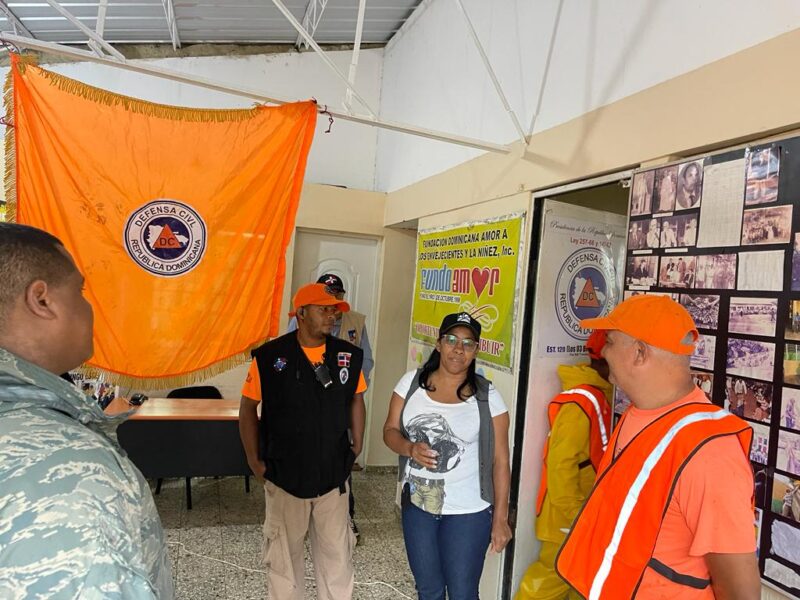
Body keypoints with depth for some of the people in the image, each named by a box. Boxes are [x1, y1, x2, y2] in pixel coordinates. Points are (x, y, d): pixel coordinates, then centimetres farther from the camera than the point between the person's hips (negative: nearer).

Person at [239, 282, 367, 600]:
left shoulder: (349, 356, -5)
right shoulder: (269, 357, -13)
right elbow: (248, 407, -3)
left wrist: (357, 446, 6)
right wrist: (254, 461, -2)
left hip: (334, 475, 2)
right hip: (284, 475, -1)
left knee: (337, 553, 14)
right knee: (284, 553, 18)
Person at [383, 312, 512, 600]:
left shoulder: (487, 396, -11)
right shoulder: (412, 382, -3)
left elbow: (500, 460, -7)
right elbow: (390, 431, 2)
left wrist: (500, 518, -7)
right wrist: (409, 448, -19)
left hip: (469, 513, -3)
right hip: (417, 506, 3)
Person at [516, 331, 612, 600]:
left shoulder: (597, 395, 5)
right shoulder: (581, 402, -24)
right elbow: (560, 466, -25)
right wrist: (575, 517, -19)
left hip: (583, 513, 9)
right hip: (566, 518, -9)